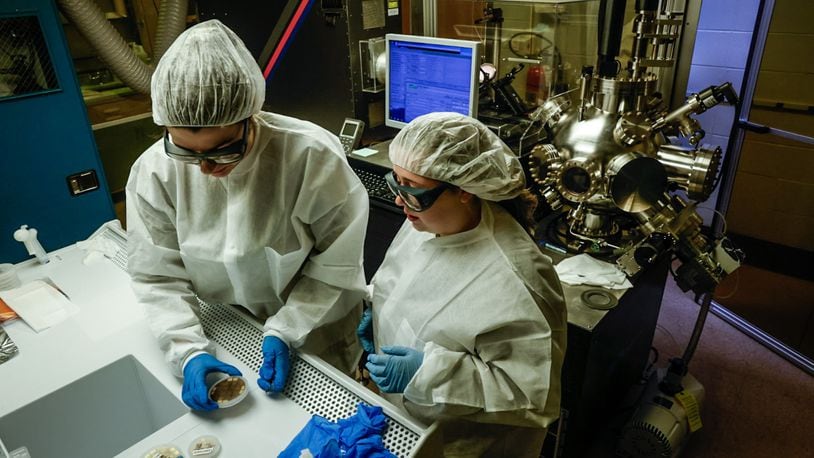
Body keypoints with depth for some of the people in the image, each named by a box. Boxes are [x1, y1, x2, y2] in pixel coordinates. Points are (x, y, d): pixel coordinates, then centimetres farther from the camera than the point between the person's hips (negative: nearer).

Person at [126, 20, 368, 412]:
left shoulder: (313, 156, -30)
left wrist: (284, 332, -23)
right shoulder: (153, 173, -19)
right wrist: (189, 353, -21)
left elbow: (337, 265, -19)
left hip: (314, 339, -2)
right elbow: (159, 278, -10)